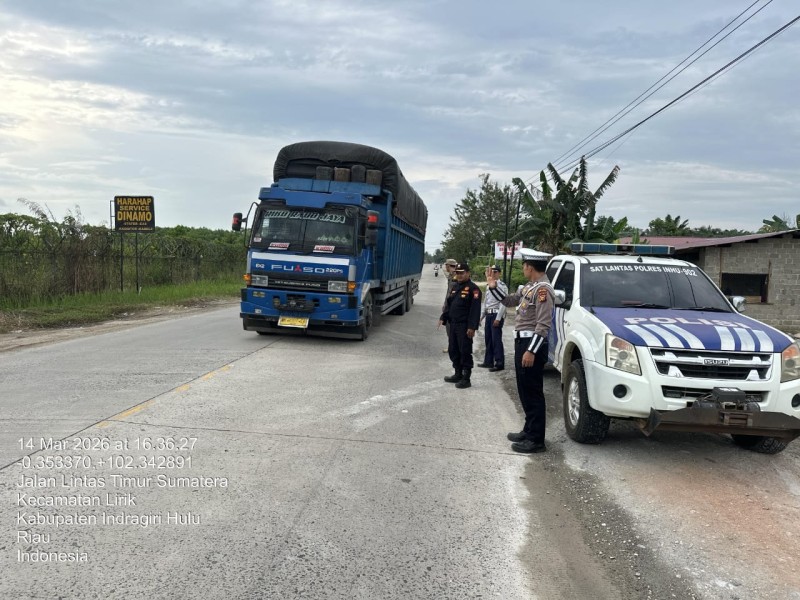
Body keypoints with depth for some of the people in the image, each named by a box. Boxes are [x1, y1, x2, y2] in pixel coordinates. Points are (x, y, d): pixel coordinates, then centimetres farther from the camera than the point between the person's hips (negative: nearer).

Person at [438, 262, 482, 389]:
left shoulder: (473, 289, -11)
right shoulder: (455, 287, 16)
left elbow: (475, 309, -18)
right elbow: (448, 304, 21)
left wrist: (472, 327, -22)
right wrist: (443, 318, 10)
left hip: (464, 326, -9)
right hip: (453, 324, 9)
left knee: (465, 352, -4)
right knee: (453, 350, 14)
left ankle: (466, 379, 4)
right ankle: (458, 374, 27)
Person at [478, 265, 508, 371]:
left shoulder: (501, 286, -10)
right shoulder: (488, 286, 16)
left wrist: (498, 318, -20)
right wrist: (482, 315, 21)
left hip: (496, 314, -8)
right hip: (488, 314, 9)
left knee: (496, 340, -8)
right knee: (488, 339, 12)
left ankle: (499, 363, -3)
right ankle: (488, 361, 20)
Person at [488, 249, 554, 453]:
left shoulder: (543, 289, -17)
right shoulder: (529, 286, 13)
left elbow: (543, 325, -22)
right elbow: (509, 300, 27)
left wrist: (531, 351, -25)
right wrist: (494, 287, 12)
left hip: (532, 344, -10)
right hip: (522, 342, 10)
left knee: (533, 393, -4)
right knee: (524, 391, 17)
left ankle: (536, 440, 2)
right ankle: (529, 430, 28)